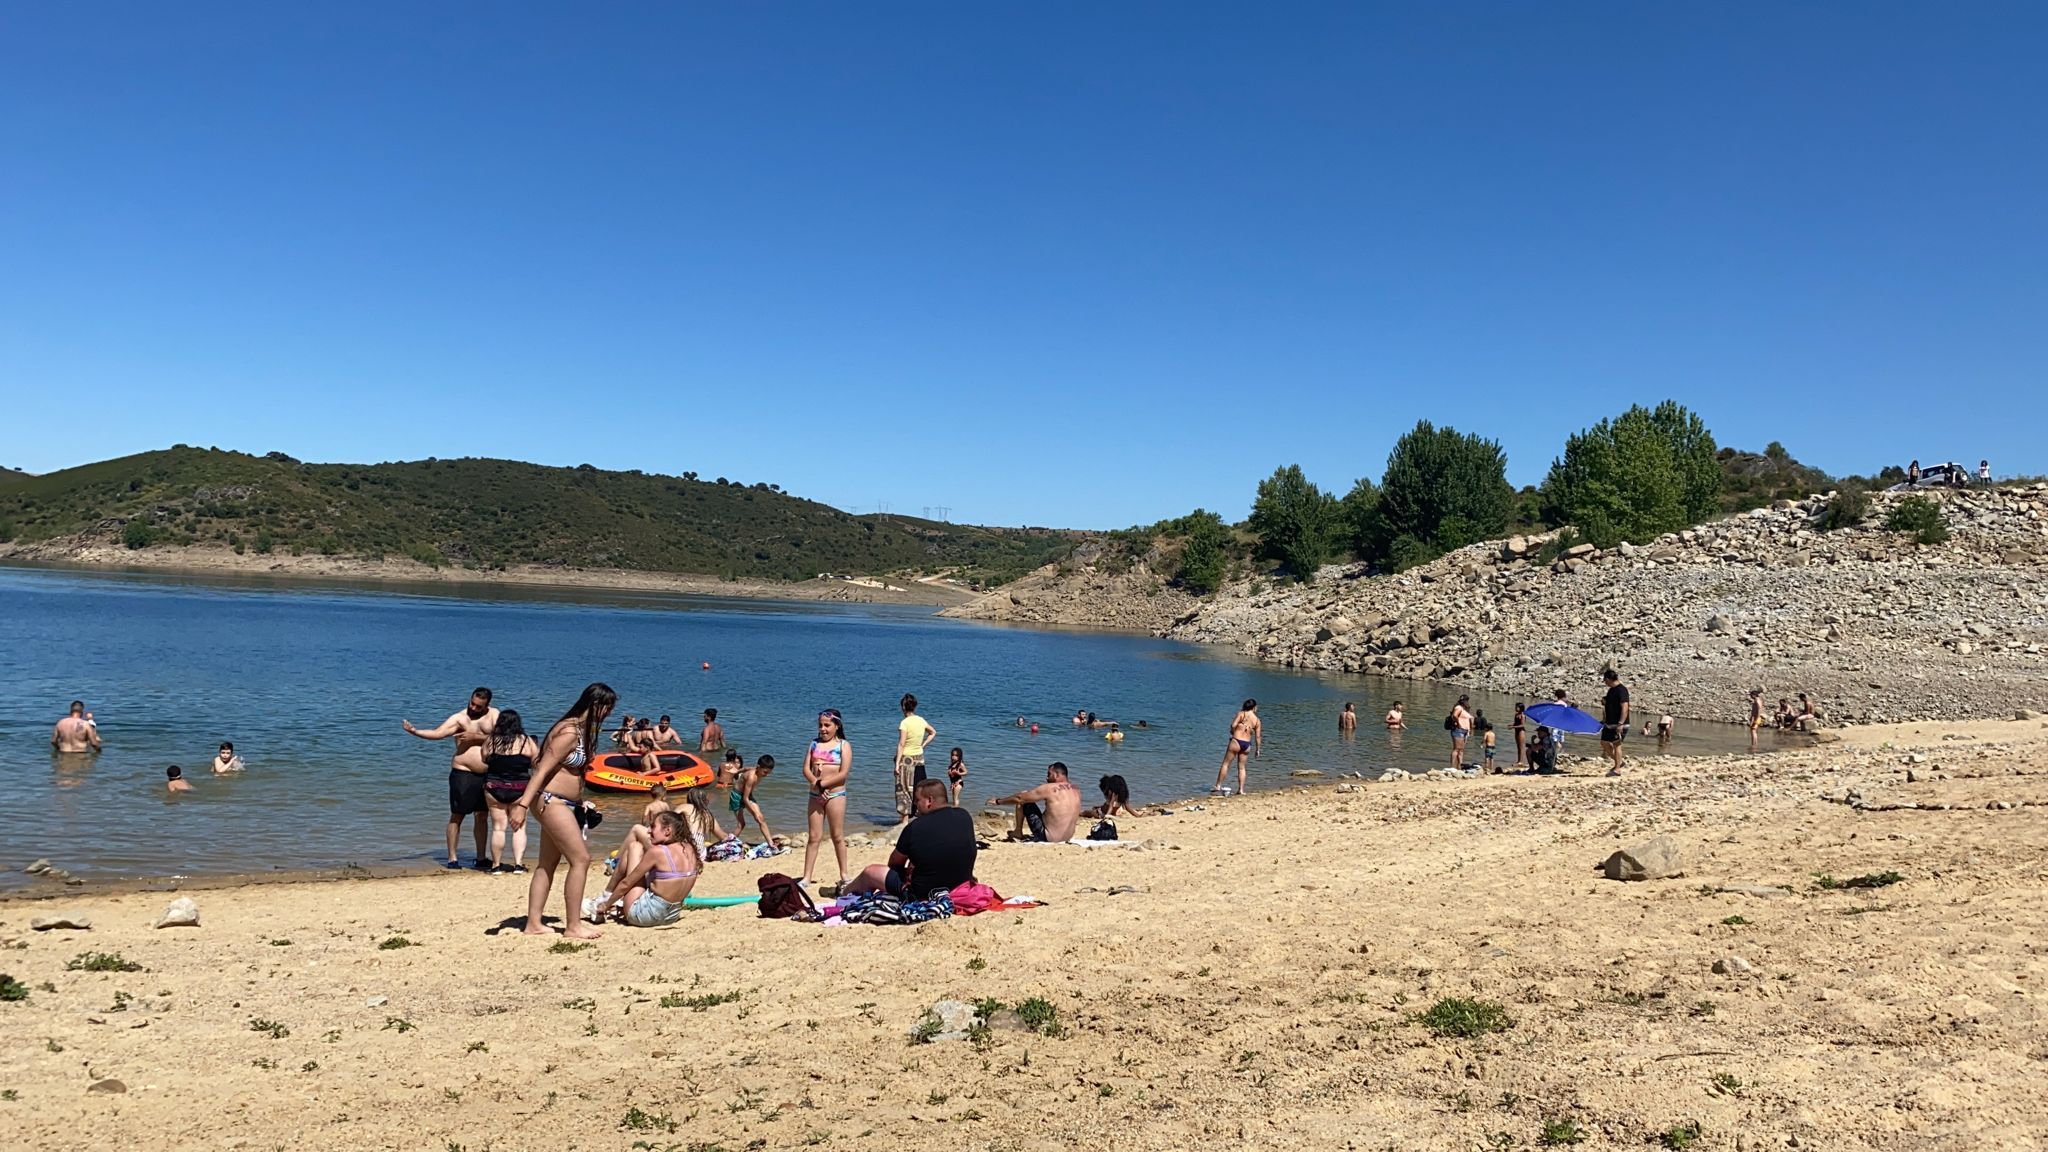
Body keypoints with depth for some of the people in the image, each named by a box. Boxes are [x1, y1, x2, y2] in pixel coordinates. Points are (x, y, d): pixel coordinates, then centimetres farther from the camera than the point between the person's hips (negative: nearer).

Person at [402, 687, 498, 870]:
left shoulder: (494, 715, 3)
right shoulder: (459, 718, -7)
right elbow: (437, 733, -18)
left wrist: (476, 737, -17)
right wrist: (414, 731, -32)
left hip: (486, 774, 4)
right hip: (463, 773, -4)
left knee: (482, 816, 10)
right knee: (457, 816, -1)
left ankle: (481, 859, 18)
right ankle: (452, 859, 4)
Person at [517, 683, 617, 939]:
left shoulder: (583, 730, 11)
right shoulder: (570, 732, -18)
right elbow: (542, 769, -22)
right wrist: (523, 803, -26)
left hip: (560, 803, 10)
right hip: (551, 801, -10)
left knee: (548, 864, 13)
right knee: (581, 859, -8)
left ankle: (533, 923, 19)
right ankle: (573, 926, -2)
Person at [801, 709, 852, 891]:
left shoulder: (844, 745, -2)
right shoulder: (814, 744, 10)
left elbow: (844, 773, -12)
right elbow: (806, 769, 2)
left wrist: (821, 784, -14)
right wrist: (816, 784, -15)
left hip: (835, 794, -4)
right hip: (815, 795, 4)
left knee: (837, 836, 2)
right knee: (814, 837, 5)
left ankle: (844, 875, 12)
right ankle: (806, 877, 6)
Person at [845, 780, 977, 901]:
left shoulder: (915, 827, -18)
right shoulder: (965, 817, -5)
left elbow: (895, 862, 1)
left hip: (923, 894, -6)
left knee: (870, 871, 14)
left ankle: (846, 891, 46)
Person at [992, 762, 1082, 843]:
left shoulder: (1049, 789, -14)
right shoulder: (1076, 791, 3)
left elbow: (1019, 798, -7)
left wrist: (998, 801, 7)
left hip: (1048, 838, -6)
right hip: (1067, 838, 6)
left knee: (1023, 800, 5)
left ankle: (1018, 832, 19)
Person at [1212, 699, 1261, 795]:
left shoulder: (1241, 713, -3)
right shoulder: (1257, 720, 5)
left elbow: (1233, 725, -13)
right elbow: (1258, 736, 6)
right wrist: (1258, 749, 15)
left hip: (1236, 741, -3)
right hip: (1247, 744, 3)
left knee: (1226, 764, 4)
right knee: (1241, 767, 15)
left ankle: (1218, 787, 3)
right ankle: (1241, 790, 12)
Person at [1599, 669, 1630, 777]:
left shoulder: (1621, 690, -17)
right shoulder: (1611, 690, 13)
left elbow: (1624, 707, -23)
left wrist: (1620, 724, -28)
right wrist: (1604, 701, 11)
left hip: (1619, 724, -10)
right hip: (1609, 723, 10)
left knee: (1616, 745, -4)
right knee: (1604, 743, 11)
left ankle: (1617, 769, 3)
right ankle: (1618, 762, 25)